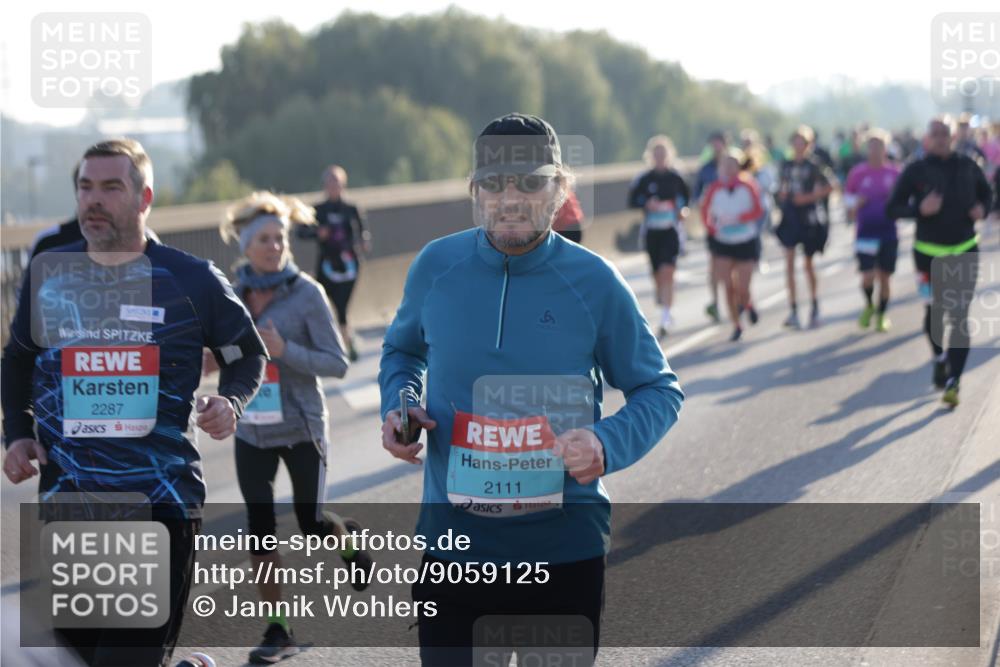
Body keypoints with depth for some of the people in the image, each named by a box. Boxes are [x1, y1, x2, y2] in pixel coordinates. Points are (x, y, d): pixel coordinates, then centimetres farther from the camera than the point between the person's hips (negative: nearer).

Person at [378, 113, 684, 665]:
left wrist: (609, 444, -20)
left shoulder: (595, 282, -8)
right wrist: (398, 407, -4)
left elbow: (658, 391, 0)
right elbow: (402, 350, 18)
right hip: (452, 542, 1)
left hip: (565, 546, -1)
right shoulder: (436, 267, -2)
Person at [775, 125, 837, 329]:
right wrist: (782, 193, -1)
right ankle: (793, 311, -11)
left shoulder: (813, 165, -5)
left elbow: (829, 187, -5)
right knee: (789, 261, -9)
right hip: (789, 216, 3)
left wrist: (810, 197, -14)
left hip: (809, 217, -3)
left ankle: (815, 308, 25)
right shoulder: (786, 165, 7)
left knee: (808, 263, 8)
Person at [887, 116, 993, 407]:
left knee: (960, 317, -8)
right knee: (933, 312, 10)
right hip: (929, 252, 0)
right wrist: (919, 209, -22)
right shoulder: (915, 171, -6)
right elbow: (892, 208, -4)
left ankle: (953, 380, -8)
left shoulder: (968, 166, 1)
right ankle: (940, 359, 39)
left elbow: (986, 192, 18)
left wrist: (982, 209, -5)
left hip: (964, 252, 0)